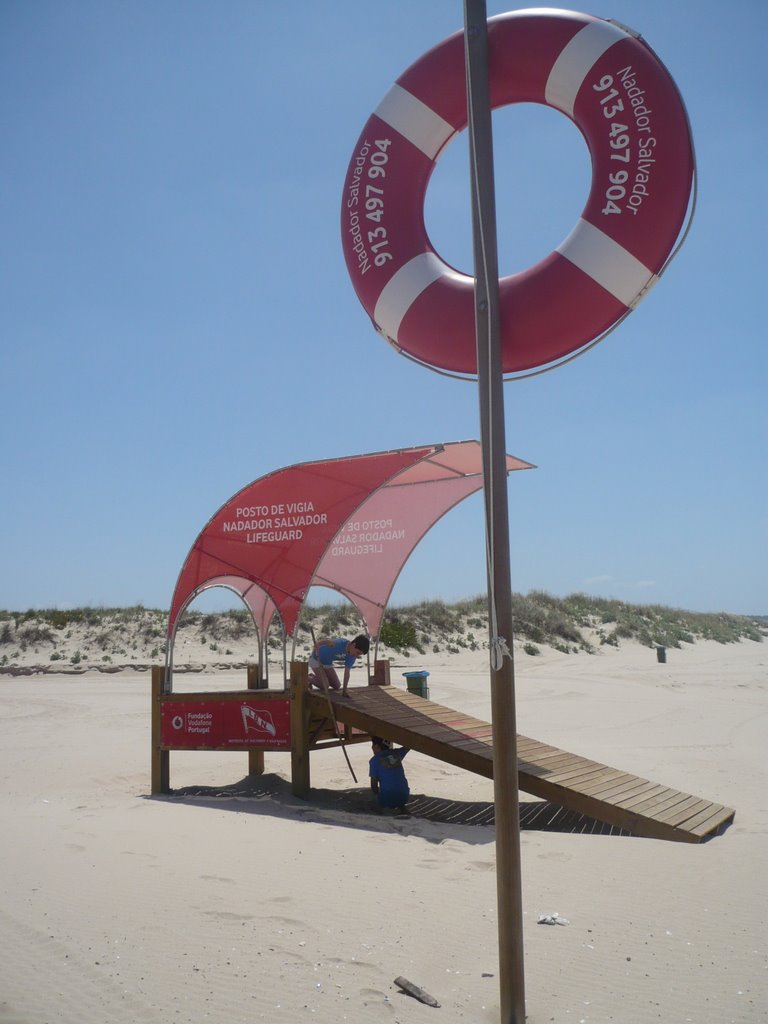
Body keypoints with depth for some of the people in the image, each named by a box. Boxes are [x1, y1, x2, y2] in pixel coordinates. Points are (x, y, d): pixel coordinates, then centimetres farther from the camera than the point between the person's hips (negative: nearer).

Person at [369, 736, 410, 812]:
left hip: (387, 798, -3)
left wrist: (377, 795, 18)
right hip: (403, 796, 3)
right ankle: (400, 806, 9)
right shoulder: (396, 754, 9)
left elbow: (374, 784, 0)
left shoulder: (374, 760, -2)